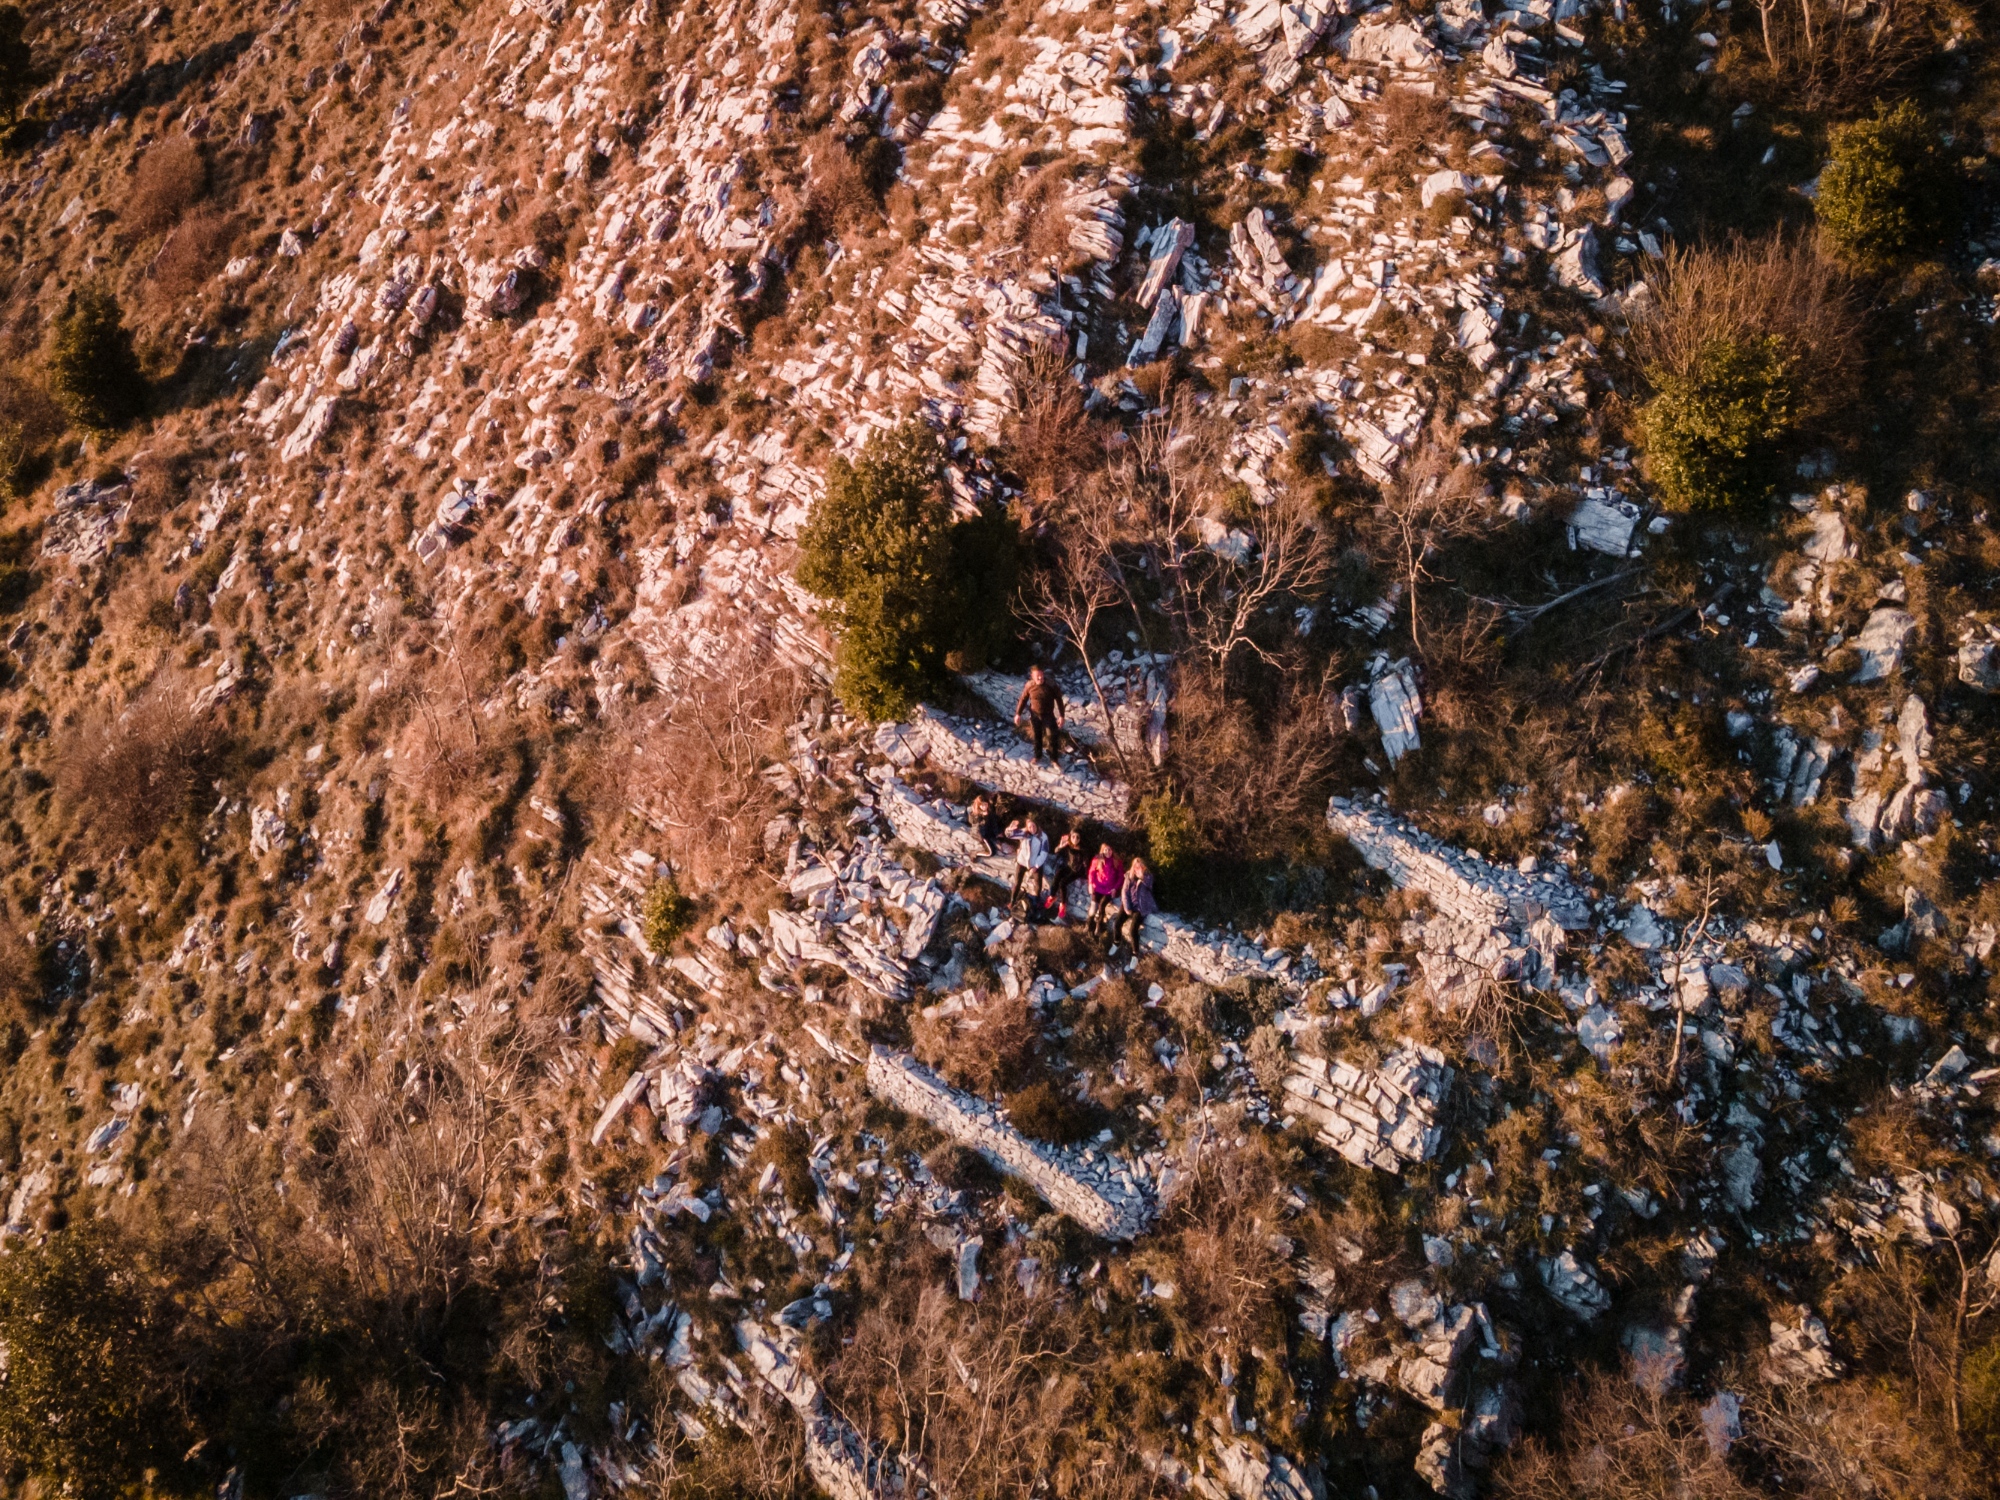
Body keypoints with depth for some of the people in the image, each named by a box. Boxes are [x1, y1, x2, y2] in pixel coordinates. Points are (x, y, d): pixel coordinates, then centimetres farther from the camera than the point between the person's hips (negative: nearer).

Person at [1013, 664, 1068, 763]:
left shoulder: (1051, 684, -21)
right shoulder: (1029, 685, -16)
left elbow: (1059, 700, -12)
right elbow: (1023, 699, -1)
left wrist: (1061, 716, -13)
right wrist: (1018, 714, 1)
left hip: (1048, 715, -1)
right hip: (1034, 714, 2)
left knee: (1052, 737, -3)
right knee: (1036, 737, 17)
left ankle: (1053, 759, 16)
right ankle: (1037, 756, 39)